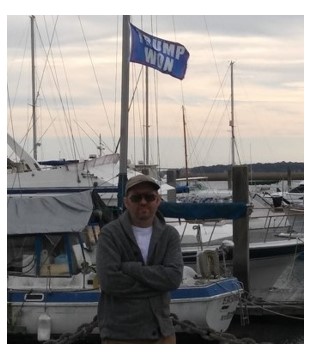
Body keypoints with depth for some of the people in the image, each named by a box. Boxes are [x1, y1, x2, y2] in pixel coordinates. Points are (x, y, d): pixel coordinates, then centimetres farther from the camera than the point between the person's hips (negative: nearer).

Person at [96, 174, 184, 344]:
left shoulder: (169, 235, 7)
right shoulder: (110, 234, -5)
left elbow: (174, 277, -9)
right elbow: (109, 280, -17)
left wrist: (129, 268, -14)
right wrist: (155, 281, -10)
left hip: (162, 332, 4)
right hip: (121, 335, -4)